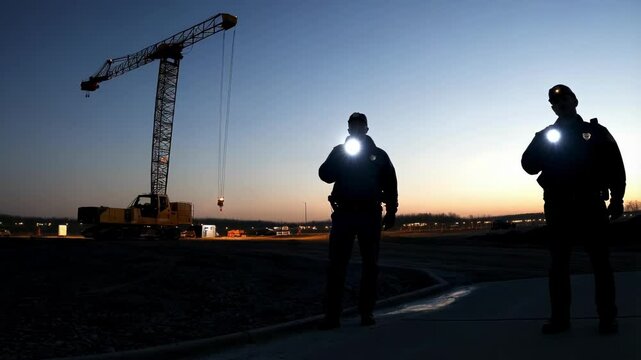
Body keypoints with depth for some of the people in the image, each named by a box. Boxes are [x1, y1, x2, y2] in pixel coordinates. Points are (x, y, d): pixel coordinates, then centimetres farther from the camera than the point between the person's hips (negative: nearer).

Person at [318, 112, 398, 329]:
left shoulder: (378, 155, 10)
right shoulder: (339, 152, 11)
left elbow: (390, 185, 8)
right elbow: (325, 175, -2)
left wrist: (391, 212, 0)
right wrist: (339, 159, -17)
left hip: (370, 215, 1)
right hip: (344, 213, 0)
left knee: (370, 265, 3)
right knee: (337, 264, -6)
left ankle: (367, 312, 12)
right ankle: (332, 315, -4)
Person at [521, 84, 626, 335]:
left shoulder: (595, 132, 10)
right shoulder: (546, 136, 13)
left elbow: (615, 166, 4)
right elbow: (529, 166, 3)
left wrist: (617, 198, -5)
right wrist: (543, 146, -12)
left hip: (590, 205, -1)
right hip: (558, 207, 2)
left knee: (600, 262, -1)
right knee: (558, 263, 2)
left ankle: (607, 318, 7)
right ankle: (559, 318, 7)